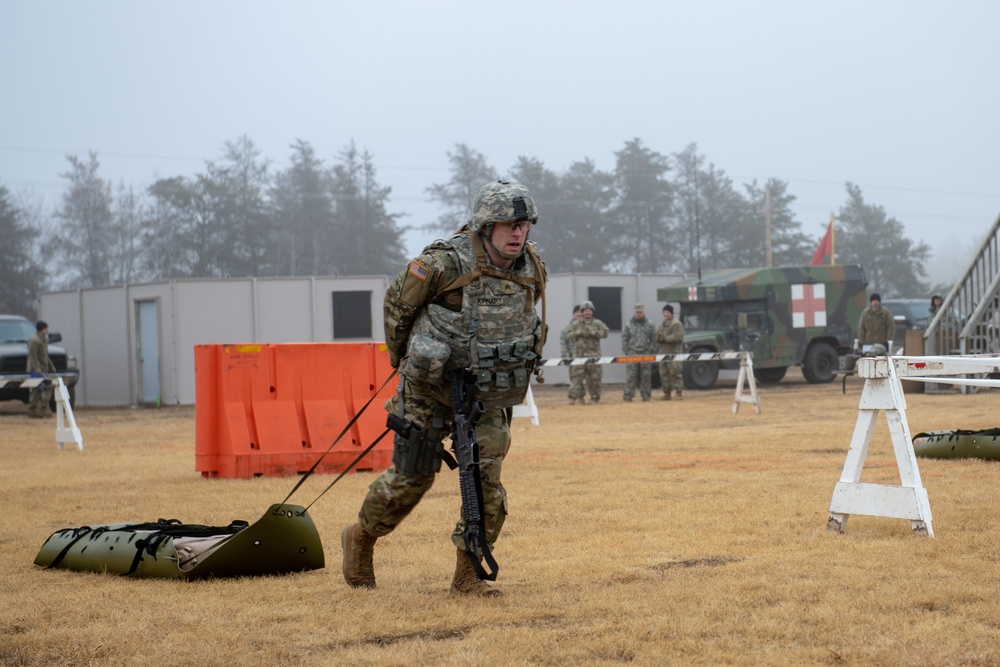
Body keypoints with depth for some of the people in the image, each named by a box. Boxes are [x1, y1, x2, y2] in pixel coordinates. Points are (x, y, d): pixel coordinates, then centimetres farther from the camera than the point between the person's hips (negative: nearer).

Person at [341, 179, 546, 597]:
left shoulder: (532, 270, -3)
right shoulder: (444, 264, -21)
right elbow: (397, 301, -5)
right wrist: (399, 357, 7)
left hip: (487, 395, 4)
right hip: (430, 387, -4)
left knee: (487, 483, -7)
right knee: (412, 474, 1)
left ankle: (468, 574, 4)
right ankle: (361, 537, 27)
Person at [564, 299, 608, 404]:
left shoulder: (597, 323, 7)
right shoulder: (576, 324, 10)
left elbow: (605, 333, -4)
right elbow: (568, 335, 5)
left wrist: (593, 332, -15)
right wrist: (579, 332, -10)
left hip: (594, 354, 0)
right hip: (580, 353, 0)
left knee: (595, 377, 1)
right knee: (578, 376, -5)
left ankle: (595, 398, 9)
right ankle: (573, 397, -2)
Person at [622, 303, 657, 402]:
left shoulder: (650, 325, 8)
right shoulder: (629, 325, 9)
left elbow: (654, 339, 6)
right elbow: (624, 339, 8)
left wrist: (652, 351, -3)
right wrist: (626, 351, -1)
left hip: (646, 354, 0)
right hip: (632, 352, 0)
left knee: (646, 376, 1)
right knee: (630, 376, -6)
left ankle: (646, 395, 7)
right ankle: (628, 395, -5)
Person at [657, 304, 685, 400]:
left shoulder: (676, 324, -6)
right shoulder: (662, 325, 21)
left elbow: (678, 336, -18)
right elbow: (657, 337, 20)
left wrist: (665, 338, -15)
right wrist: (659, 338, -4)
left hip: (673, 353, -8)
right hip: (663, 352, 8)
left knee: (675, 373, -12)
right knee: (663, 374, 8)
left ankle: (679, 392, -10)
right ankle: (666, 393, 14)